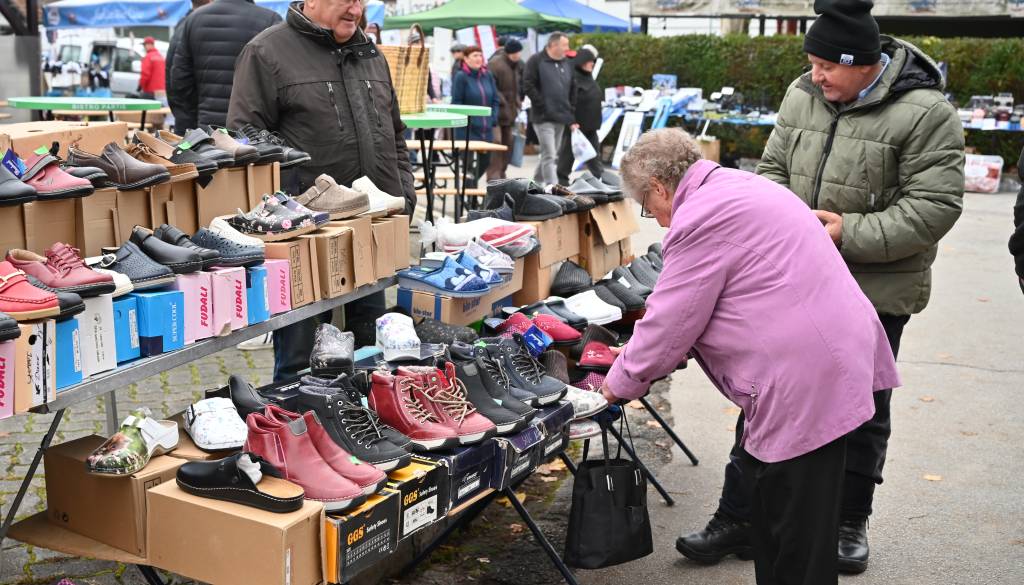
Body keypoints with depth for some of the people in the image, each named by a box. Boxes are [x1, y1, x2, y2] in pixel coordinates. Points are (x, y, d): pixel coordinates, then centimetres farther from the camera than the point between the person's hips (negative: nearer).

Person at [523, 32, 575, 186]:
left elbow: (573, 91, 19)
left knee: (553, 156, 13)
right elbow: (528, 86, -12)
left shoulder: (567, 65, 15)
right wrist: (543, 106, -14)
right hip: (543, 118, -7)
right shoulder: (536, 61, -5)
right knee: (549, 156, -13)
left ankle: (536, 183, 28)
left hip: (561, 118, 7)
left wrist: (571, 112, 9)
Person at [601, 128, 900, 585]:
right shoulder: (740, 188, 19)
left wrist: (620, 384, 6)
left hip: (807, 381, -11)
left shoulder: (700, 219, -14)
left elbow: (668, 324, -10)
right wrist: (641, 362, 24)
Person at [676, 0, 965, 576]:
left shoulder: (925, 113, -15)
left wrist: (851, 234, -25)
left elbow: (935, 205, -18)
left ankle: (850, 523, 31)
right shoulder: (802, 95, 1)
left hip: (876, 292, -4)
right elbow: (773, 168, 11)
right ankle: (738, 518, 21)